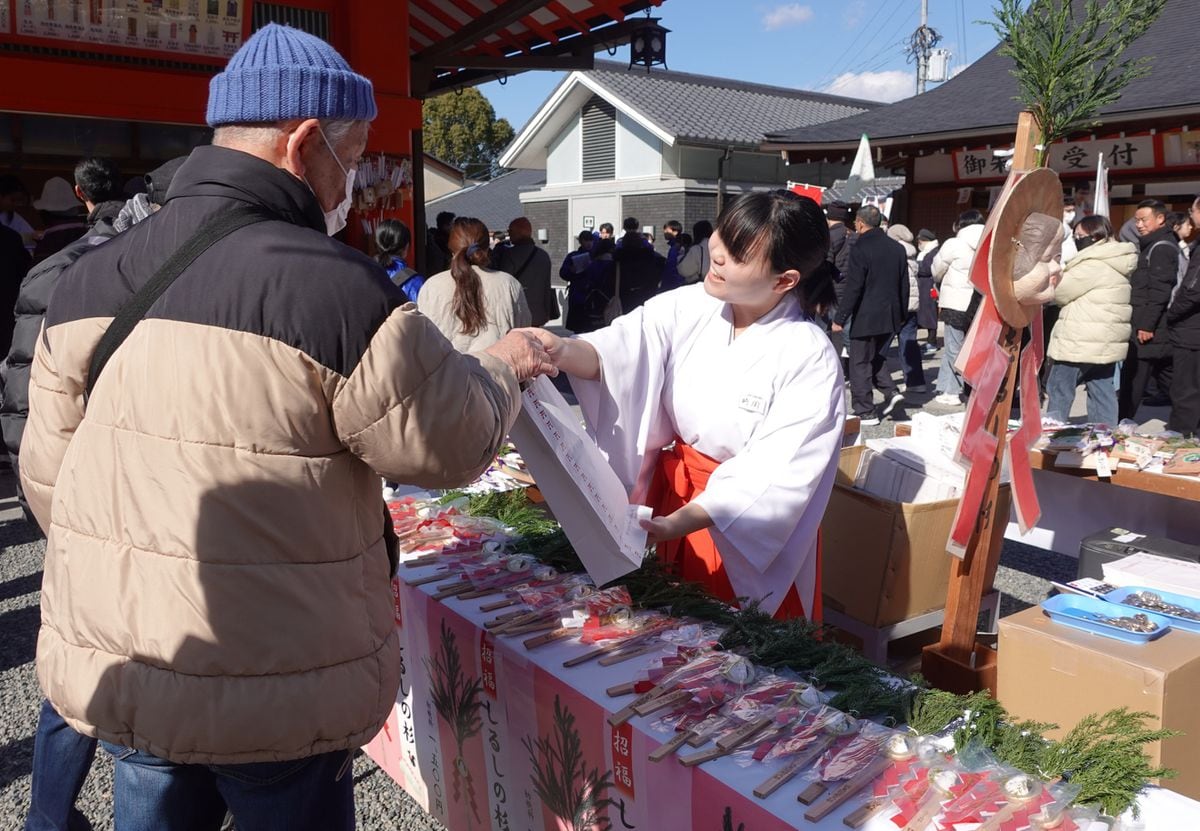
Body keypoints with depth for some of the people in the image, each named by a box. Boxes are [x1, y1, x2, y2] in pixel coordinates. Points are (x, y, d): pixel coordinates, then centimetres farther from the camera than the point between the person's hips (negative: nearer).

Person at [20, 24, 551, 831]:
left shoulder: (88, 279, 1)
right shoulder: (334, 286, -20)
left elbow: (47, 476, 7)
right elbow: (452, 445, -11)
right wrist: (502, 366, 9)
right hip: (275, 689, -5)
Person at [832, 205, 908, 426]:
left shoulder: (861, 249, -14)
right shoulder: (897, 248, 8)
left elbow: (852, 288, -16)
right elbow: (904, 285, 13)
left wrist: (840, 318, -11)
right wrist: (902, 314, 22)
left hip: (865, 317, -7)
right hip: (891, 317, 7)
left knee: (860, 363, 2)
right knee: (877, 357, 23)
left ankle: (865, 412, 4)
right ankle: (891, 391, 5)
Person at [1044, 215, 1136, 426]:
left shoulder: (1093, 265, -16)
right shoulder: (1115, 264, 16)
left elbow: (1059, 292, -10)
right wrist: (1063, 274, 8)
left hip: (1081, 342, -9)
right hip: (1106, 342, 10)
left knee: (1059, 391, -1)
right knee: (1103, 393, 11)